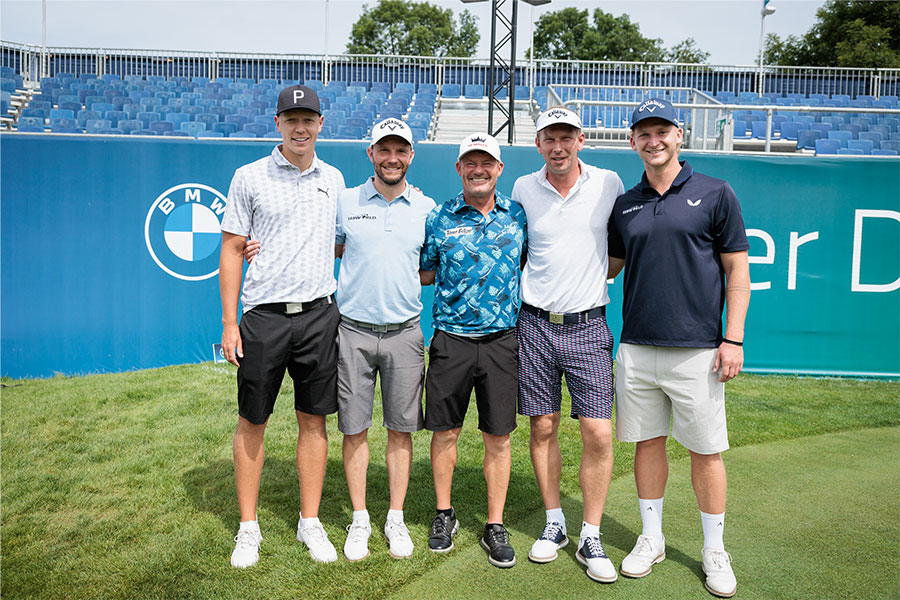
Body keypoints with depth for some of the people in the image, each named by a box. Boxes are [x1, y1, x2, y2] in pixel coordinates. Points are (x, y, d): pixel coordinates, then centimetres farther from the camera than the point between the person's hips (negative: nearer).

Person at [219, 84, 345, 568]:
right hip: (263, 315, -2)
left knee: (313, 419, 8)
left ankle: (310, 523, 22)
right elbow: (231, 250, 1)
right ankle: (248, 528, 21)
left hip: (320, 314, 3)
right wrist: (229, 322, -5)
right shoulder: (250, 177, 1)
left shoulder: (334, 179, 11)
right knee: (252, 422, 6)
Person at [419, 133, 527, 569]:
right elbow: (421, 272, 10)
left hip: (502, 339, 1)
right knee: (445, 431, 9)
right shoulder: (439, 219, 1)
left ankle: (495, 527, 22)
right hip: (451, 339, 0)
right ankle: (444, 514, 30)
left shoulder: (517, 215, 5)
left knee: (498, 437, 7)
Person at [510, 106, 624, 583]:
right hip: (535, 324, 1)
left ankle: (590, 537, 12)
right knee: (542, 428, 7)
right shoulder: (523, 189, 4)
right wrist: (524, 287, 7)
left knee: (598, 433, -4)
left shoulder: (609, 184, 2)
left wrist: (593, 276, 5)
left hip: (588, 326, -1)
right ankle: (554, 522, 25)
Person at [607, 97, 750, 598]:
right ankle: (652, 539, 28)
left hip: (696, 350, -3)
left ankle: (715, 551, 23)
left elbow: (738, 272, -1)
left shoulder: (715, 194, 0)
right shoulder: (625, 204, 10)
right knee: (648, 442, 11)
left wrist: (733, 338, -8)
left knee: (706, 451, 5)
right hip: (637, 347, 3)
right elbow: (609, 267, 20)